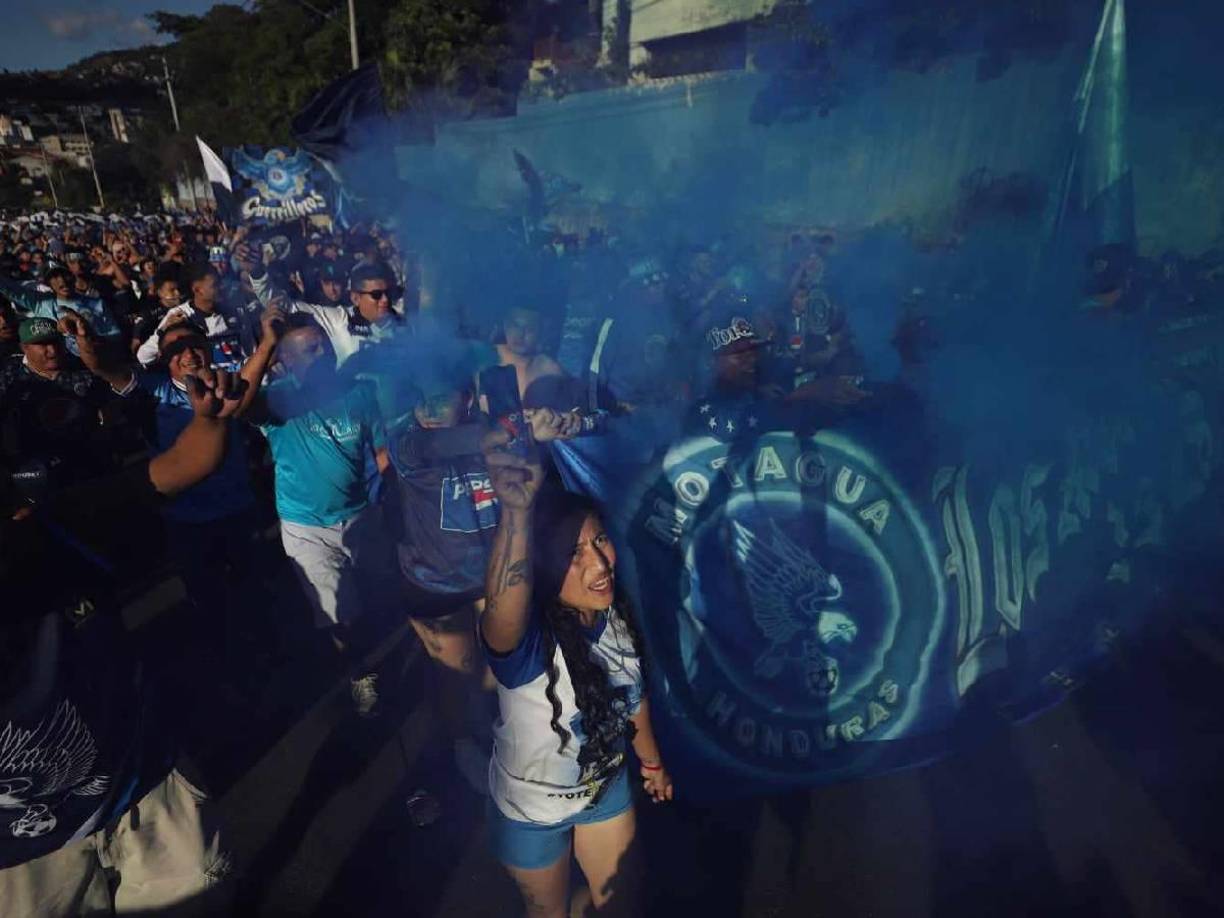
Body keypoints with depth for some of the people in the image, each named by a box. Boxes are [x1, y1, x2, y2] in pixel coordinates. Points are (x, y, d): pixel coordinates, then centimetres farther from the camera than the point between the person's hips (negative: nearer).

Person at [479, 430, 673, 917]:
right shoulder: (527, 638, -37)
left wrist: (651, 760, 14)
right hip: (531, 808, -4)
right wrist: (516, 510, -81)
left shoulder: (617, 614, -21)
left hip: (607, 786, 4)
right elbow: (501, 605, -64)